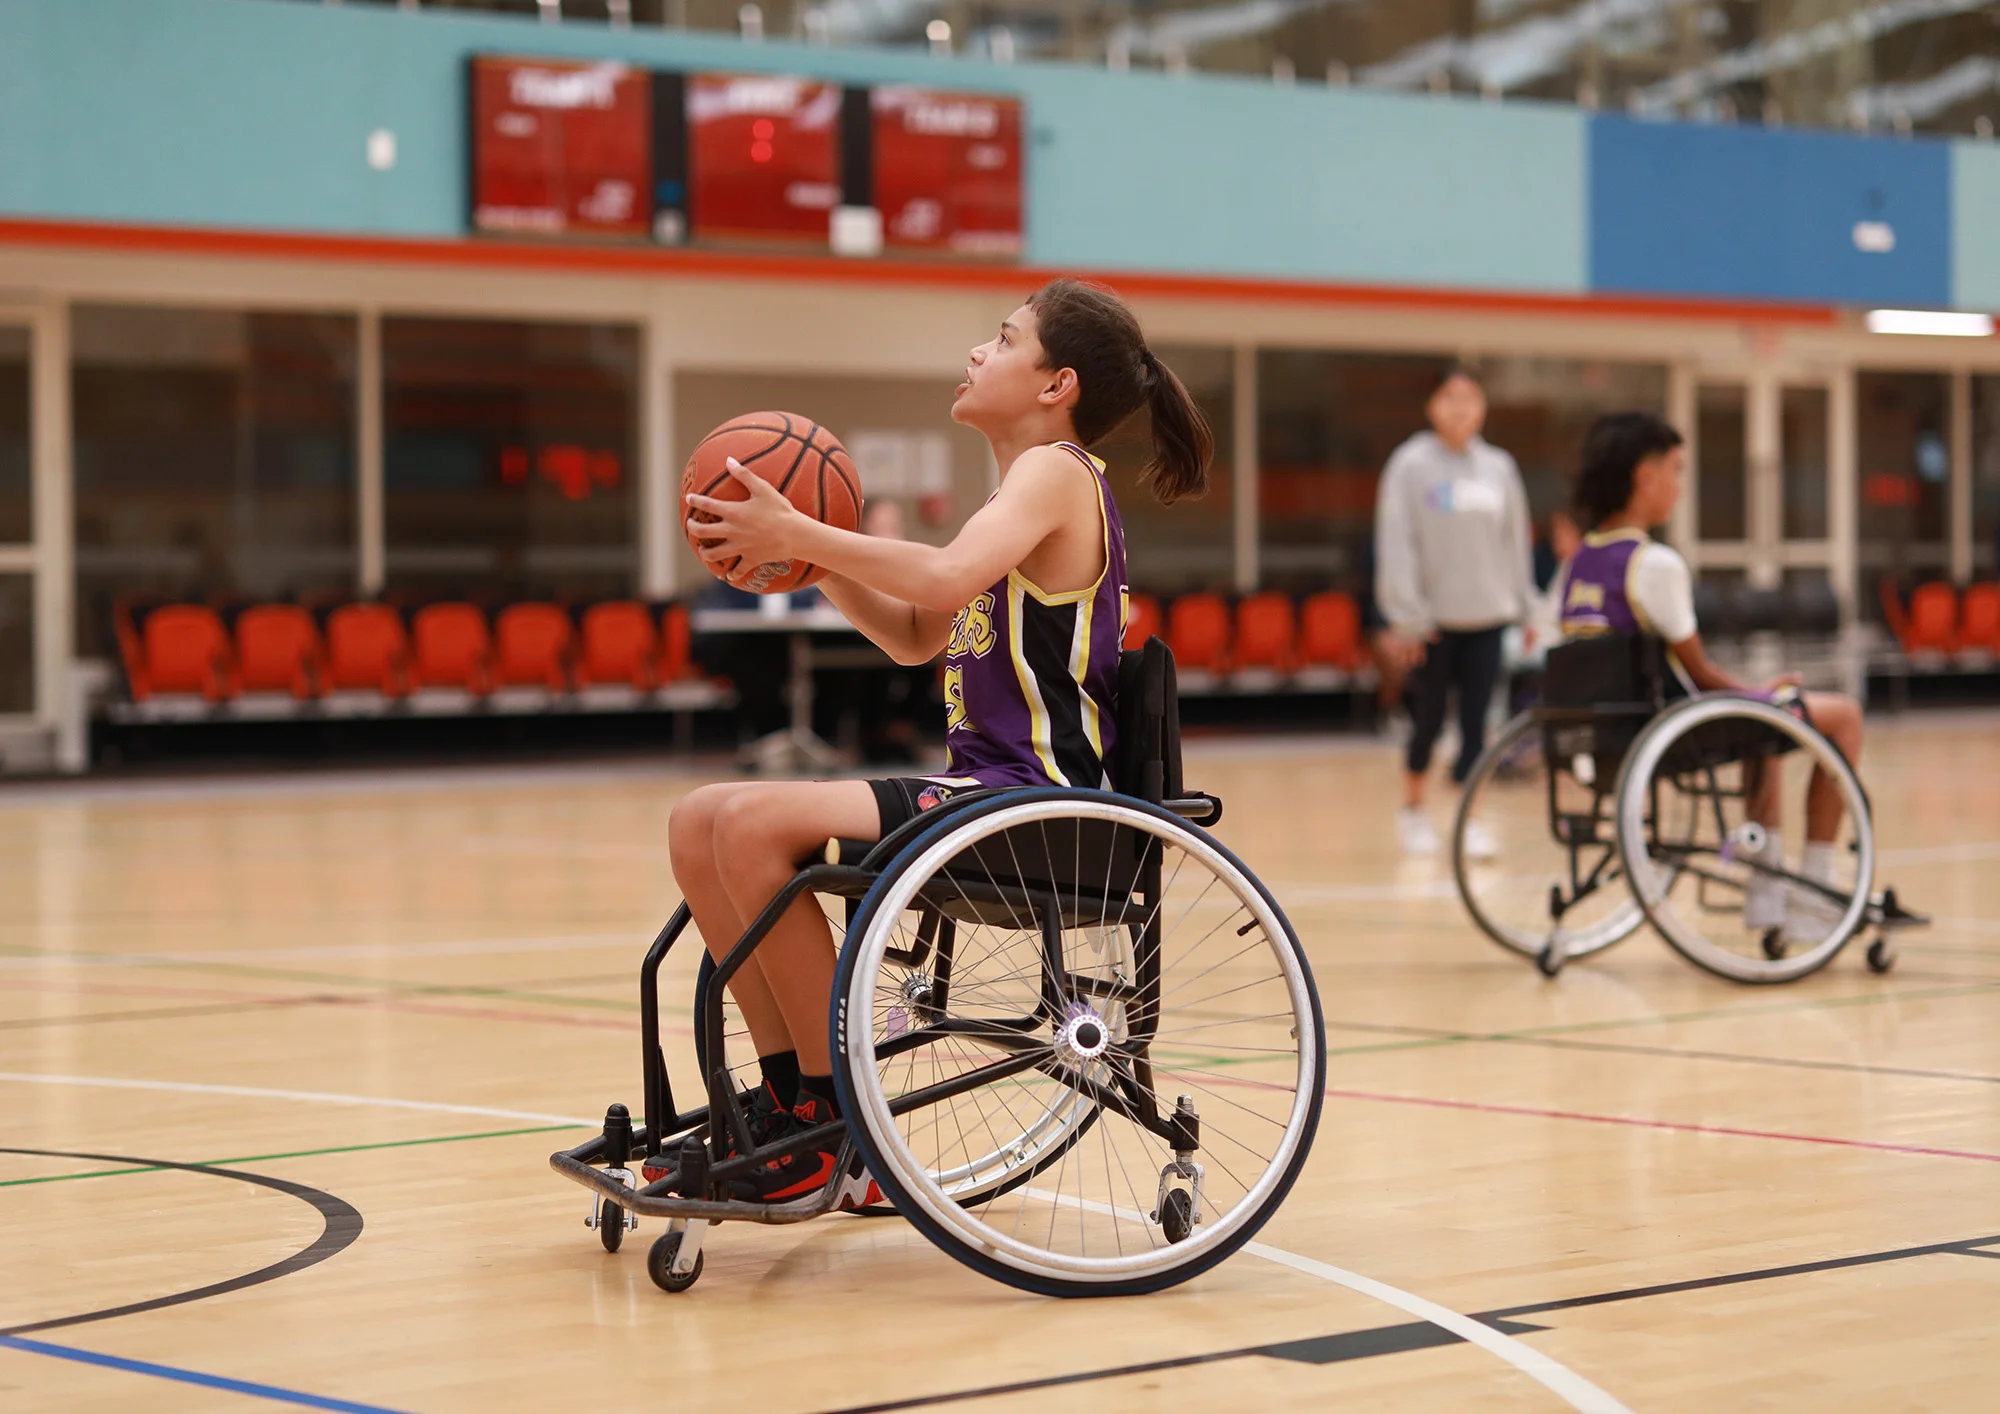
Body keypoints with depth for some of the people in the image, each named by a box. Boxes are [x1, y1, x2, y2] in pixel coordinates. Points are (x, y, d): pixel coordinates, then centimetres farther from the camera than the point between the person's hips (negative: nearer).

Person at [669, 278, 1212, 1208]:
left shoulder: (1056, 472, -9)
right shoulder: (1033, 487, 21)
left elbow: (946, 578, -30)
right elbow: (914, 636, 24)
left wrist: (800, 534, -23)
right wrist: (820, 562, 9)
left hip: (1032, 798, -10)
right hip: (982, 791, 10)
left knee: (758, 823, -24)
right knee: (700, 824, 2)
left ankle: (835, 1129, -15)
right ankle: (791, 1094, 4)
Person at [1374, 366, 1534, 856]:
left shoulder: (1498, 467, 7)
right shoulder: (1411, 465, -5)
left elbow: (1515, 540, 13)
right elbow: (1396, 541, -9)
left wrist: (1525, 606, 11)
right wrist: (1405, 617, -13)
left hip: (1485, 613, 3)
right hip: (1433, 613, -3)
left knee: (1476, 719, -3)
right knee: (1429, 717, 6)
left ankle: (1469, 820, -1)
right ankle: (1412, 807, 26)